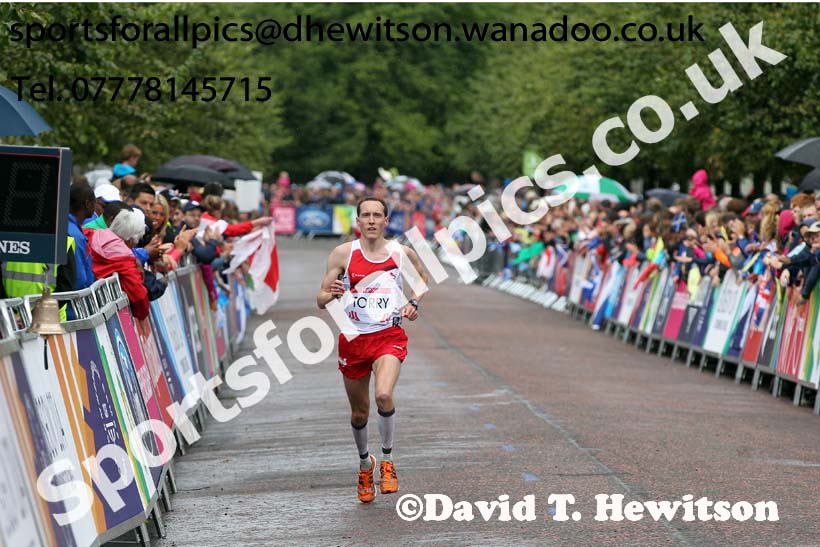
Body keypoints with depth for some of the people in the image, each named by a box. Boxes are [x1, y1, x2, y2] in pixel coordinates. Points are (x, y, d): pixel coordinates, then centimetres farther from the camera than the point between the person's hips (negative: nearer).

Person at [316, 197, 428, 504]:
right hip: (353, 340, 1)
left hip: (389, 337, -1)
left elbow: (423, 278, 22)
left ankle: (387, 461, -5)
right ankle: (365, 464, 40)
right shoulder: (343, 254, -3)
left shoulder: (402, 253, 0)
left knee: (383, 396, -27)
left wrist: (414, 303, 4)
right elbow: (320, 301, -1)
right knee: (359, 413, 12)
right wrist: (331, 295, -24)